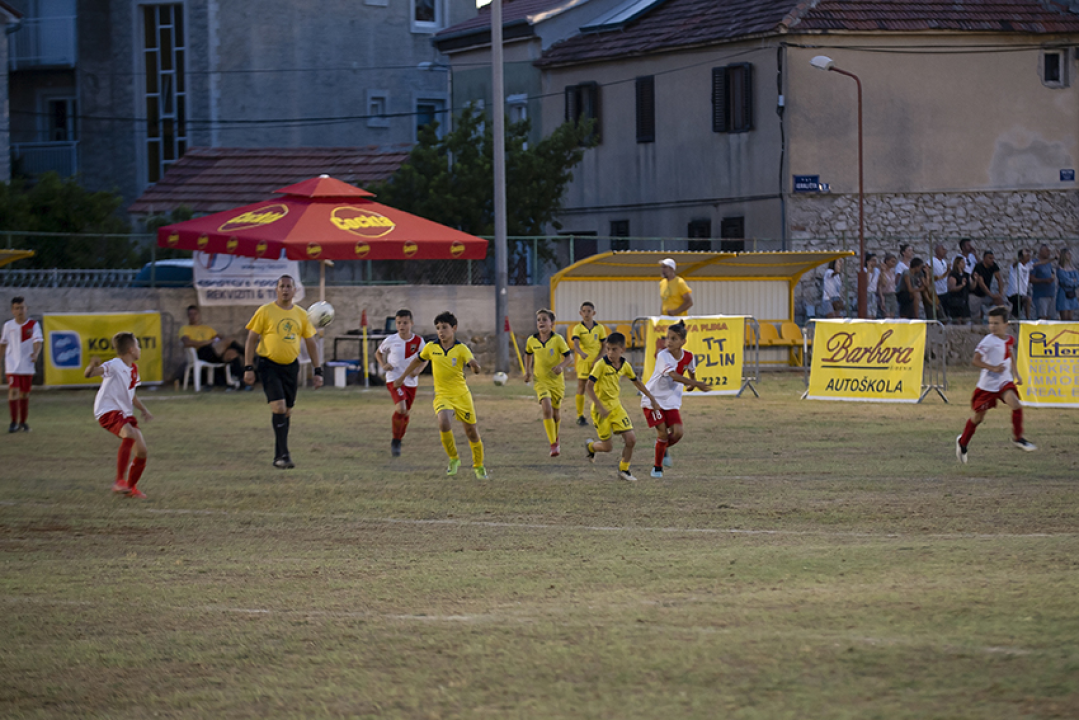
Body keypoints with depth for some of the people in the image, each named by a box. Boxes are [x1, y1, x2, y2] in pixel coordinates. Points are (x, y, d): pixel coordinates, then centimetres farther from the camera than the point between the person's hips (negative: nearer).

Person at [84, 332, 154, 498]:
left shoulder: (133, 368, 15)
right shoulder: (114, 365, -13)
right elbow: (88, 374, -28)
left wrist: (144, 410, 17)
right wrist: (92, 366, -51)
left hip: (125, 414, 9)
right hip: (107, 411, -9)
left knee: (142, 451, 5)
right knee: (129, 433, -36)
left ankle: (131, 487, 28)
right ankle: (119, 481, -37)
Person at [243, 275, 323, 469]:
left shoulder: (301, 314, 7)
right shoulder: (265, 311, -4)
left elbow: (311, 343, 13)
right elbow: (251, 339, -2)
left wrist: (317, 371, 8)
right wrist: (248, 368, -9)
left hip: (291, 366, 4)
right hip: (269, 365, -4)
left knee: (287, 411, 8)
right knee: (279, 407, -17)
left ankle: (280, 455, 18)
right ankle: (282, 455, -17)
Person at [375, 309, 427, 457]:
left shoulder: (418, 341, -5)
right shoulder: (390, 341, -7)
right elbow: (378, 353, 12)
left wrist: (419, 370, -9)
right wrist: (383, 365, -7)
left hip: (411, 382, 3)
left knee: (406, 413, 12)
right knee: (401, 408, -24)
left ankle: (398, 442, 34)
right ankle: (395, 440, -7)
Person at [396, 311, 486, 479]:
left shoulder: (461, 349, -8)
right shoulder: (431, 348, 0)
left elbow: (472, 362, -23)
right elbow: (418, 360, 18)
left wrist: (475, 366, -48)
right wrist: (402, 378, 25)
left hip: (462, 395, 0)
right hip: (442, 395, 0)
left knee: (472, 432, 8)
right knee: (444, 423, -28)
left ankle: (478, 466, 32)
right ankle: (453, 459, -6)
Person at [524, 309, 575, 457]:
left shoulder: (557, 339, -12)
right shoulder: (532, 341, -4)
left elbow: (569, 357, -10)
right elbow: (528, 354, 18)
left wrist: (561, 366, -29)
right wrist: (528, 371, 13)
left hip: (557, 380, 0)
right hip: (540, 381, 0)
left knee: (556, 413, 13)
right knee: (547, 409, -20)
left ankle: (555, 438, 42)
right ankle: (553, 445, -18)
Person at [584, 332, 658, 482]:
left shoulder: (625, 365, -1)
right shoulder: (601, 365, -19)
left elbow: (636, 382, 16)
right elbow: (589, 387, -21)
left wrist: (652, 399, 19)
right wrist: (600, 407, -28)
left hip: (616, 407, 5)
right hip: (601, 410, -5)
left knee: (631, 439, -5)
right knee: (607, 447, 1)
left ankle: (624, 470, 14)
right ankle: (590, 446, 35)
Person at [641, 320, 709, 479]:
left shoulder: (688, 357, -6)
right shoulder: (663, 356, -24)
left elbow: (691, 371, 19)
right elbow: (674, 376, -37)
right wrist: (696, 384, -44)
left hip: (671, 400, 4)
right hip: (654, 398, -4)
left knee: (677, 432, -10)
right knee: (662, 433, -9)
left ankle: (665, 449, 25)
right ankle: (657, 467, 11)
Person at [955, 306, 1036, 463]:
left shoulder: (1010, 340, 1)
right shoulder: (988, 341, -18)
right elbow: (975, 361, -23)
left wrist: (1015, 374, 21)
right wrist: (993, 368, -35)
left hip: (1004, 382, 4)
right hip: (987, 384, -4)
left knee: (1016, 405, -21)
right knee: (978, 416, 8)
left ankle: (1017, 438, -6)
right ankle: (962, 443, 30)